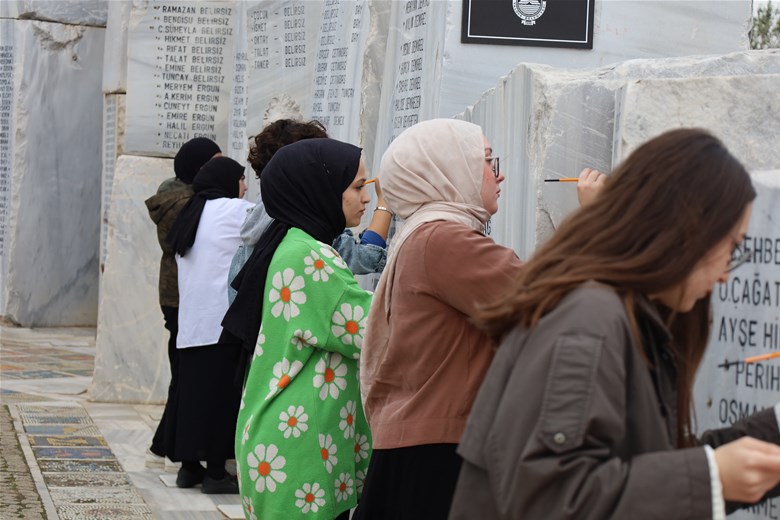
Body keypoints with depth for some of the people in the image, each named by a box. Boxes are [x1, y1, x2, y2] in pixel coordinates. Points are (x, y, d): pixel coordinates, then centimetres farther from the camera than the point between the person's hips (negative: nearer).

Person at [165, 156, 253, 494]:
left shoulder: (190, 215, 18)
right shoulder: (234, 211, -6)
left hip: (190, 320, 8)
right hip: (223, 320, -7)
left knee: (192, 388, 9)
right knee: (220, 392, -4)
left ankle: (189, 466, 12)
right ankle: (215, 472, -2)